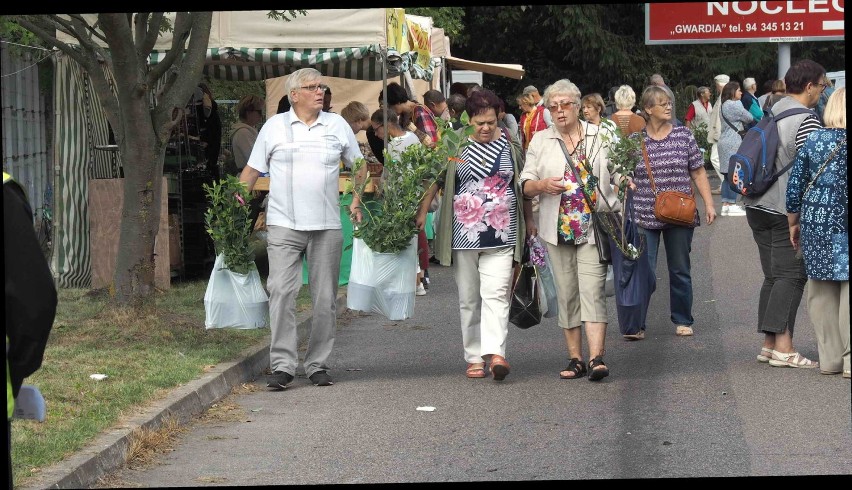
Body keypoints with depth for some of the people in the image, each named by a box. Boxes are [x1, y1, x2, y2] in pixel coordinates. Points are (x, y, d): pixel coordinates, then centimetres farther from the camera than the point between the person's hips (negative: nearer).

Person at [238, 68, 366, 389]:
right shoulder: (274, 126, 5)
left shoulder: (337, 125, 10)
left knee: (325, 298, 4)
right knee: (282, 292, -12)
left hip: (327, 226, 2)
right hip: (283, 224, -2)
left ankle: (318, 364, 14)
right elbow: (251, 171, 8)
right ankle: (282, 365, -10)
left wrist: (357, 200, 6)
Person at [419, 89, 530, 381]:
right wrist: (422, 212, 0)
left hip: (501, 235, -1)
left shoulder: (510, 146, 6)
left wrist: (529, 222, 17)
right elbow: (436, 180, 8)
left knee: (496, 294, -13)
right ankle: (474, 357, 15)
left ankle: (495, 354, -23)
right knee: (468, 299, 7)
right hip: (464, 234, 1)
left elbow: (524, 186, 15)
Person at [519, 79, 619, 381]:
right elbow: (525, 186, 8)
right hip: (557, 228, 2)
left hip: (594, 227, -2)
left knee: (592, 290, -12)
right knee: (566, 293, 4)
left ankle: (596, 358, -18)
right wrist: (542, 185, -13)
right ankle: (575, 360, 10)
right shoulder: (540, 141, 11)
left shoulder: (601, 137, 8)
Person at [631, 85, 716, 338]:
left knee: (680, 270, 8)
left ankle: (682, 321, 20)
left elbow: (698, 173, 6)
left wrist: (709, 204, 0)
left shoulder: (684, 135, 4)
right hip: (645, 216, -1)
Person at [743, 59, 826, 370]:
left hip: (756, 205, 8)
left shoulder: (772, 113, 11)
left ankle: (769, 344, 11)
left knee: (773, 275, 11)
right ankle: (783, 348, -11)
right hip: (788, 211, -8)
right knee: (791, 275, -6)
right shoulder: (806, 121, -15)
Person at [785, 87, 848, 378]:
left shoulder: (812, 140, 7)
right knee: (846, 287, -1)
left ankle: (829, 358, 15)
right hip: (841, 223, -5)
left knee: (821, 290, 11)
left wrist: (794, 223, 18)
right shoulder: (846, 143, -9)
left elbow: (794, 186, 9)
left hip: (813, 222, 5)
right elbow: (846, 188, -15)